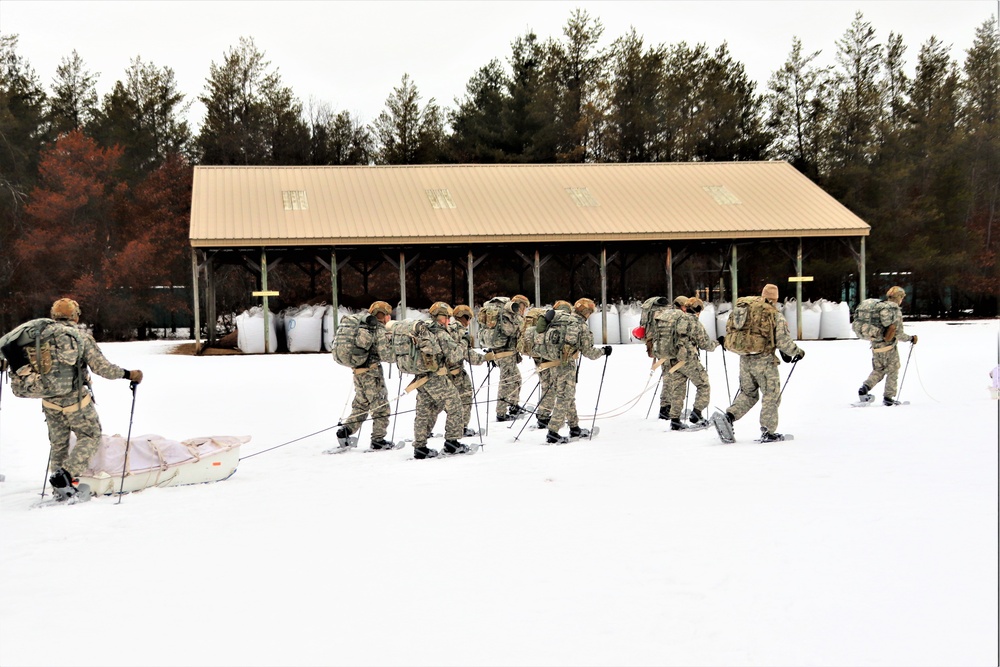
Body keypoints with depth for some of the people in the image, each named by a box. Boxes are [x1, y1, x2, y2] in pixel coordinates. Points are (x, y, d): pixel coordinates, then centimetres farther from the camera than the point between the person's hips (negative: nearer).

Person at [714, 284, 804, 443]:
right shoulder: (776, 315, -8)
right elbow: (784, 342, -10)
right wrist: (798, 352, 7)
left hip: (745, 359, 5)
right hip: (764, 361, -5)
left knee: (748, 394, 18)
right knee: (771, 395, 8)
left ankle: (728, 416, -2)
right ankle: (768, 432, 9)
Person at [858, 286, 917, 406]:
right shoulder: (896, 311, -14)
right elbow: (898, 333, -16)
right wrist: (911, 339, -1)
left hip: (875, 345, 5)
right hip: (889, 347, -5)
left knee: (878, 371, 17)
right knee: (892, 372, 11)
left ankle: (865, 387, -5)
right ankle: (888, 397, 12)